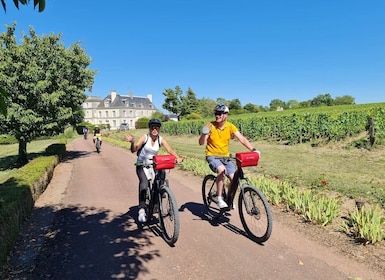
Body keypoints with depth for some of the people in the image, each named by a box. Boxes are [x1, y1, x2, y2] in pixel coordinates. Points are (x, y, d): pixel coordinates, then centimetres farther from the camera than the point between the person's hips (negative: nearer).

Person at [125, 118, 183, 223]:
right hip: (142, 165, -4)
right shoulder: (144, 137, -10)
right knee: (144, 181, -29)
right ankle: (142, 209, -31)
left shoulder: (161, 140, -2)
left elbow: (170, 150, -14)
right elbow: (134, 150, -19)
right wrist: (132, 142, -41)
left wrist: (178, 158, -32)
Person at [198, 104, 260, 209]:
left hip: (226, 157, 4)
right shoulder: (210, 126, -10)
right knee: (222, 170, -33)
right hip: (212, 156, -3)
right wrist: (204, 134, -35)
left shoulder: (230, 126, -3)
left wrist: (253, 149, -22)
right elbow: (201, 143, -15)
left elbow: (242, 139, -9)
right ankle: (219, 198, -17)